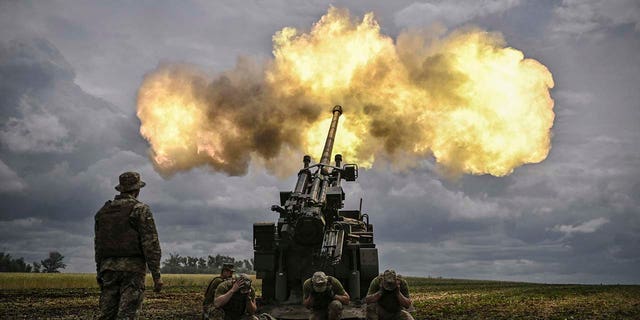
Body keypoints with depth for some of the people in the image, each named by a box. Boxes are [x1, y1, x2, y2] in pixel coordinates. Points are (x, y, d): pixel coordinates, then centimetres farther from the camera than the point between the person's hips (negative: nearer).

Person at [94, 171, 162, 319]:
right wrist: (156, 275, -9)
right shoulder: (141, 210, -4)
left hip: (108, 267, 5)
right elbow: (150, 244, -10)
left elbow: (98, 245, 17)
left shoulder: (103, 211, 13)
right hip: (132, 268, -5)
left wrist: (99, 272, 23)